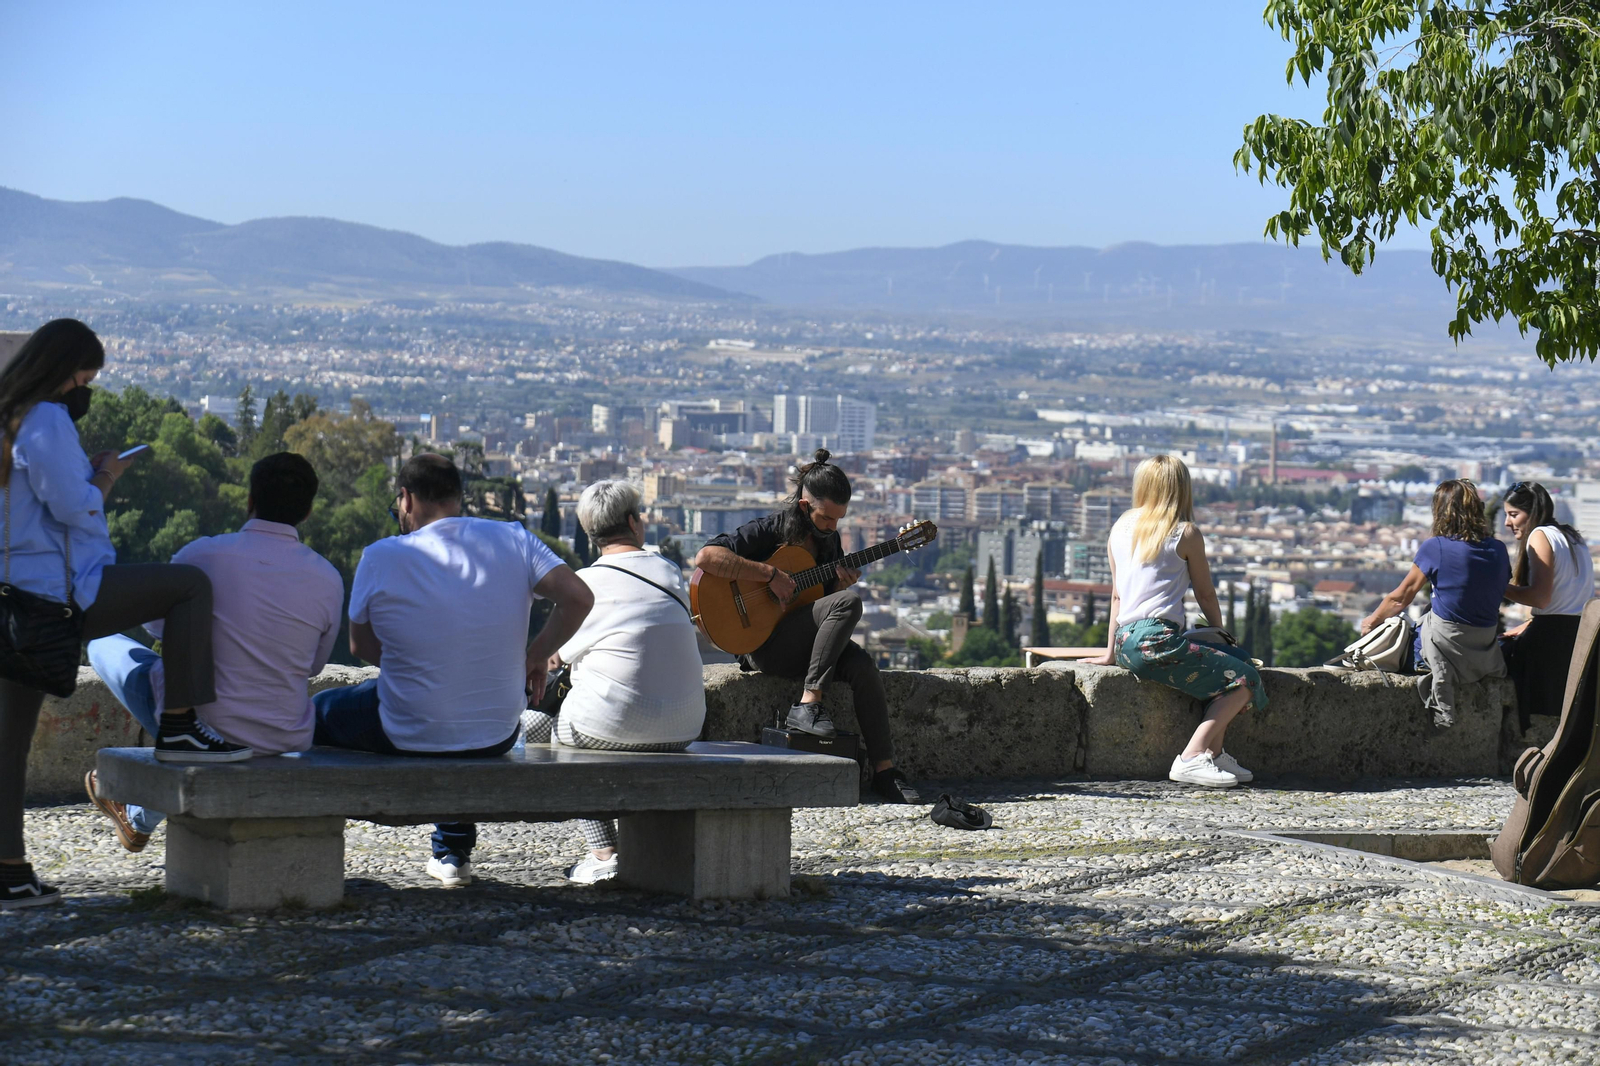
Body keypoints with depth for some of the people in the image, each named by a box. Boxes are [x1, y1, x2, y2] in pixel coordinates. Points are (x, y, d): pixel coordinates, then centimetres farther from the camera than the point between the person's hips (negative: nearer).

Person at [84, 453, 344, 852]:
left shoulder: (201, 556, -12)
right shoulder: (328, 579, -6)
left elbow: (154, 620, 7)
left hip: (203, 731, -3)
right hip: (288, 740, 3)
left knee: (104, 642, 20)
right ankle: (144, 817, 45)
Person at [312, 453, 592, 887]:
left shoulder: (381, 557, -11)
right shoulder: (513, 539, -5)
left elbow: (361, 647, -1)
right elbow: (578, 597, -12)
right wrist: (536, 655, 2)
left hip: (408, 735, -3)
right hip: (498, 737, 3)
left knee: (317, 709, 25)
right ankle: (453, 852, 42)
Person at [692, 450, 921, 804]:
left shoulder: (828, 538, 11)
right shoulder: (769, 531, -11)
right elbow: (706, 556, -25)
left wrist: (841, 584, -3)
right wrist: (771, 575, -24)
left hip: (808, 644, 6)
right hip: (764, 645, -6)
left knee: (862, 665, -25)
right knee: (850, 602, -27)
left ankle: (884, 770, -22)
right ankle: (808, 704, -27)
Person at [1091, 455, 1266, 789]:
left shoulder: (1121, 527, 16)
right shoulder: (1186, 534, -2)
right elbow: (1206, 594, 6)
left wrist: (1112, 652, 28)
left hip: (1126, 640, 8)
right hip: (1158, 641, -8)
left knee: (1229, 666, 22)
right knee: (1244, 679, -4)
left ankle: (1215, 753, 11)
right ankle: (1192, 758, -16)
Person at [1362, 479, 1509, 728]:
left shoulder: (1435, 548, -11)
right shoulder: (1498, 551, 1)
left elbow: (1400, 599, -1)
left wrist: (1371, 621, 18)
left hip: (1444, 644, -7)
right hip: (1485, 650, 7)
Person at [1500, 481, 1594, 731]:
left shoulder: (1540, 535, -8)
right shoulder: (1572, 537, 20)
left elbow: (1540, 598, -17)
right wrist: (1527, 626, 22)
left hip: (1554, 639, -10)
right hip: (1581, 634, 10)